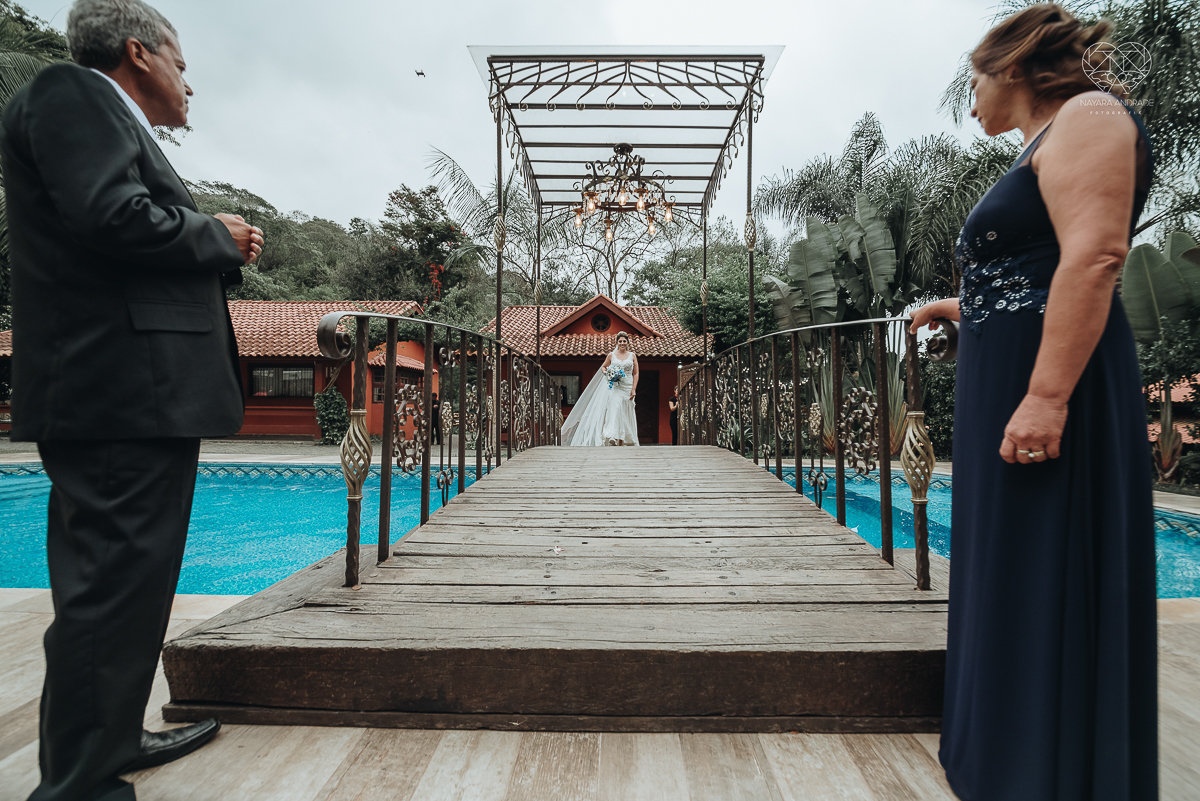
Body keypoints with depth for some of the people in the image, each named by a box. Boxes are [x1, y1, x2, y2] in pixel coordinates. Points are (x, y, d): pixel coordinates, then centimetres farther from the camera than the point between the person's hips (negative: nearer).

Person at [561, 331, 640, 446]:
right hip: (615, 388, -1)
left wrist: (634, 389, -3)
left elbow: (635, 374, 6)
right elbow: (603, 367, 19)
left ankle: (622, 441, 12)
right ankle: (613, 438, -22)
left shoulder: (632, 355, 7)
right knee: (614, 410, -17)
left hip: (628, 388, 2)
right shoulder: (611, 355, 6)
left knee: (625, 415, 4)